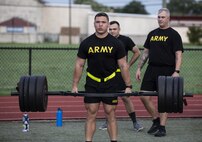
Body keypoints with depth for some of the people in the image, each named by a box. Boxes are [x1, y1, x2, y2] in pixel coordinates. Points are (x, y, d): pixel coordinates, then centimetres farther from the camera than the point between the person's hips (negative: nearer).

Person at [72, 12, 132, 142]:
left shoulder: (116, 43, -4)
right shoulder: (86, 43, -1)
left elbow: (123, 65, -2)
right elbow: (79, 65, 4)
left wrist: (128, 86, -6)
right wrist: (75, 85, 0)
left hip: (110, 84, -1)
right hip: (92, 84, 1)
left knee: (111, 114, 3)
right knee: (91, 114, 2)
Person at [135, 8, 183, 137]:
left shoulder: (173, 35, -3)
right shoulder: (152, 34, 14)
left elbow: (178, 54, -10)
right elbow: (146, 52, 19)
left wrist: (176, 71, -20)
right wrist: (139, 68, 13)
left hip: (166, 70, -6)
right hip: (152, 69, 6)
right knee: (144, 96, 1)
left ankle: (162, 127, 4)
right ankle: (156, 120, 18)